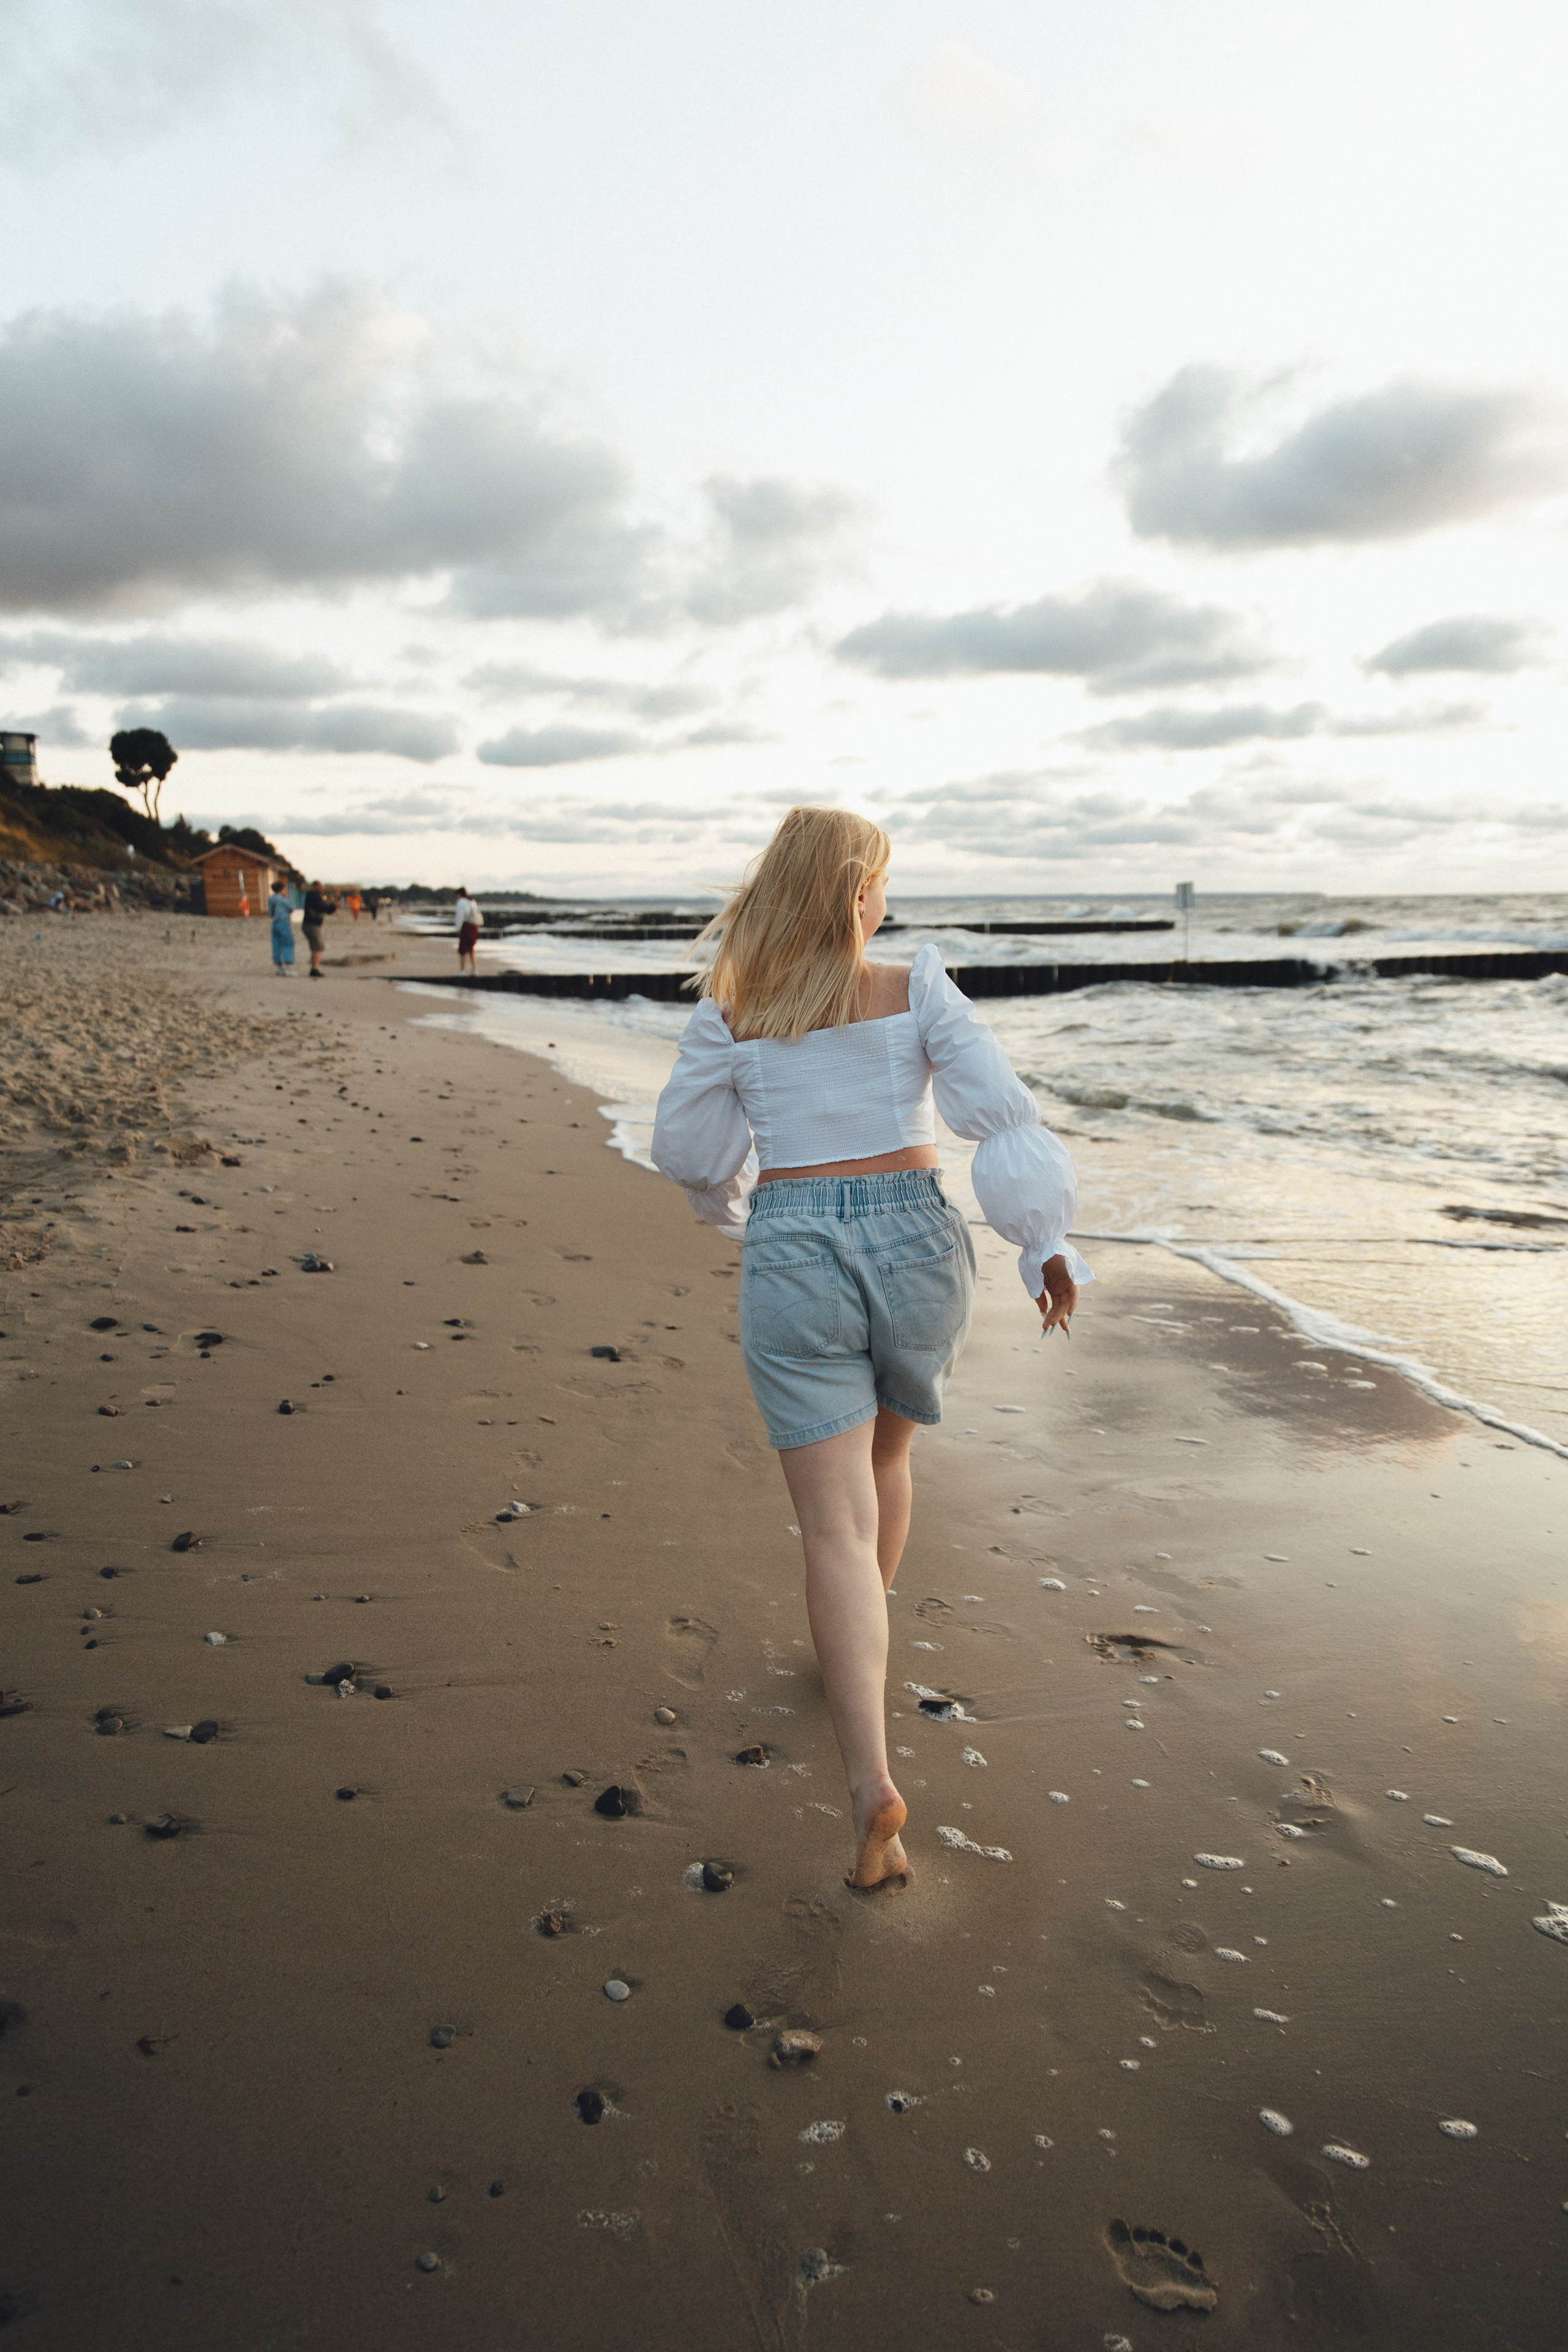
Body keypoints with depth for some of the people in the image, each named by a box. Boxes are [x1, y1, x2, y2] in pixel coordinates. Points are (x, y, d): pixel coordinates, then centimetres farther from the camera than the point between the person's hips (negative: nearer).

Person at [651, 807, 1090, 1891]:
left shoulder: (729, 1012, 0)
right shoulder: (918, 990, -3)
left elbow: (688, 1149, 9)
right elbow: (1005, 1112, -10)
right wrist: (1048, 1241, -3)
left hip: (793, 1258, -1)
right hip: (914, 1241, 1)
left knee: (838, 1527, -1)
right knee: (886, 1453, 29)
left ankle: (873, 1785, -13)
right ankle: (859, 1654, 48)